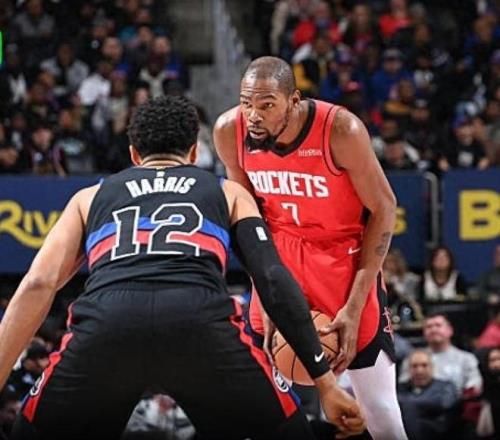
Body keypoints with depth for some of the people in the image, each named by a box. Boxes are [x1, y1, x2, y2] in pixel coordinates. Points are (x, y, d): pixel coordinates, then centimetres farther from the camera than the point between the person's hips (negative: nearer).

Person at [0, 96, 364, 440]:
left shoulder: (90, 197, 34)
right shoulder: (230, 193, 32)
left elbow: (38, 285, 20)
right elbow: (274, 280, 18)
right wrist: (326, 381, 17)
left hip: (104, 325, 1)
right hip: (200, 323, -1)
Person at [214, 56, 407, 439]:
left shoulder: (340, 129, -26)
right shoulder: (230, 131, -16)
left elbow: (383, 209, -15)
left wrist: (355, 304, -18)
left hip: (346, 256, -3)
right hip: (282, 255, 3)